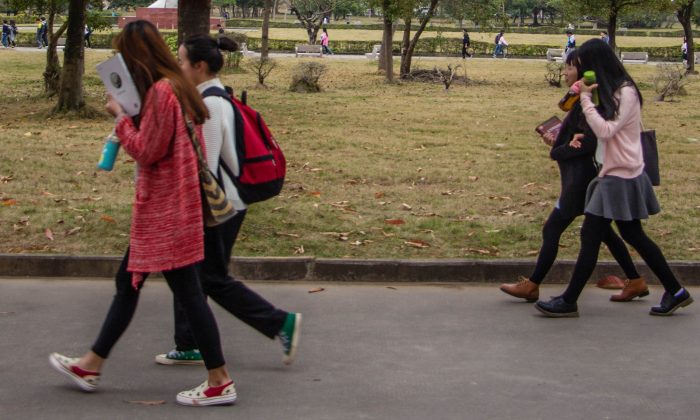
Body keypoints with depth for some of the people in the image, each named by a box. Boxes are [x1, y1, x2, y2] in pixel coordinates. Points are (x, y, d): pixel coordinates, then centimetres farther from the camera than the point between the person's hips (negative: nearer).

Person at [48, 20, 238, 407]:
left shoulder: (160, 91, -20)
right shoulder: (176, 87, 11)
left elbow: (145, 151, -18)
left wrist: (120, 117, -6)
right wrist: (129, 118, 6)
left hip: (166, 208, -11)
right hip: (163, 205, 11)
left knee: (187, 291, -4)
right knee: (127, 281, 17)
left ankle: (219, 383, 3)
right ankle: (91, 366, 29)